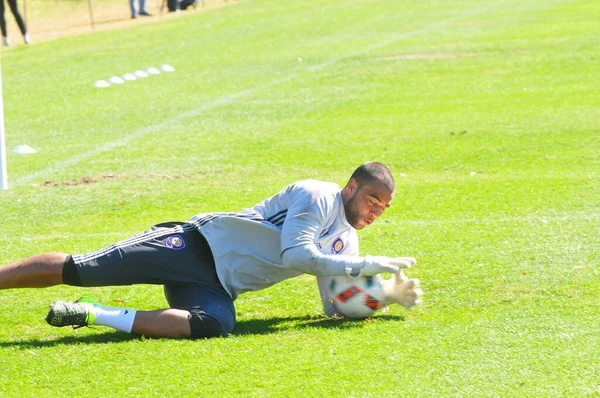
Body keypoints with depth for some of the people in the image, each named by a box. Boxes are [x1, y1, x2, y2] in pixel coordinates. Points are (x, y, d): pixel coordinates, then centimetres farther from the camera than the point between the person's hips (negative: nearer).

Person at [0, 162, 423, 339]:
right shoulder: (315, 196, -10)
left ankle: (94, 315, -21)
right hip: (196, 244, -6)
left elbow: (337, 304, 13)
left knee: (214, 325, -28)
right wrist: (367, 265, -19)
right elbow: (294, 255, -21)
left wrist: (391, 293, -3)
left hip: (217, 286, 6)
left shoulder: (345, 244, 14)